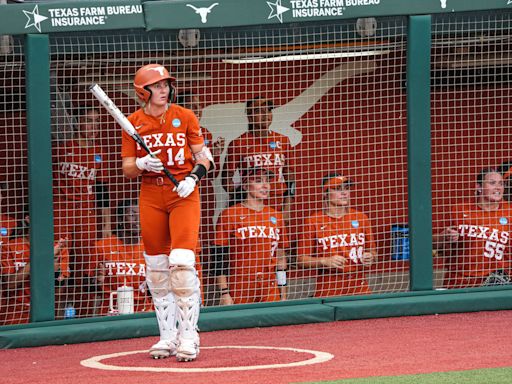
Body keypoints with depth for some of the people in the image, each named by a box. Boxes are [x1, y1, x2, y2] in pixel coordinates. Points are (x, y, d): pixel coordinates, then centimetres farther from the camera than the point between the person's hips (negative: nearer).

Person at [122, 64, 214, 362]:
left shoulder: (185, 117, 1)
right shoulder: (133, 123, 4)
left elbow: (204, 157, 4)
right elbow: (128, 170, 5)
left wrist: (193, 177, -14)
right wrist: (141, 164, -16)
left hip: (184, 194, -2)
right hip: (150, 196, 2)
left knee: (182, 262, -15)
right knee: (156, 267, 4)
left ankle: (188, 337, -11)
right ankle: (168, 337, 15)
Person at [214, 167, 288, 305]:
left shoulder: (276, 216, 12)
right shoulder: (230, 215, -1)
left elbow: (281, 258, 16)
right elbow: (221, 258, -3)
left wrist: (283, 297, 14)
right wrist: (224, 293, -9)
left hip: (270, 291, 4)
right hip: (239, 292, -4)